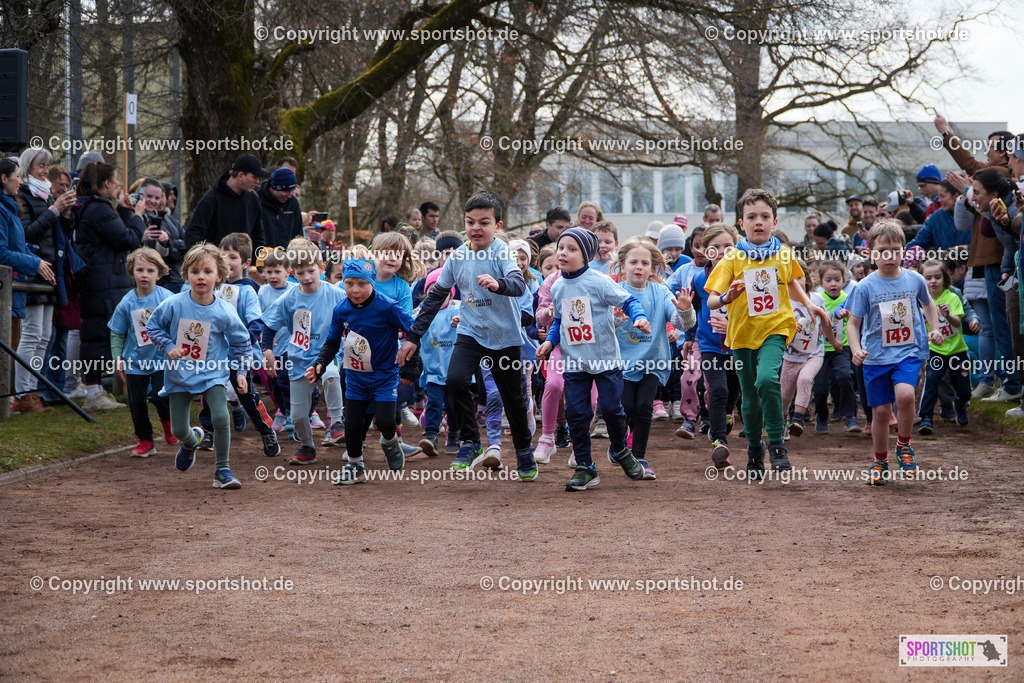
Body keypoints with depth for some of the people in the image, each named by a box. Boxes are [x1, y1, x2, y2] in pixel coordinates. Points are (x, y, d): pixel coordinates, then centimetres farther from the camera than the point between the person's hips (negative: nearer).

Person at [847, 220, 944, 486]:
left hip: (909, 352, 0)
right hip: (876, 357, 0)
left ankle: (904, 446, -2)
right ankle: (880, 462, 24)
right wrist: (856, 350, -16)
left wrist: (935, 330, 9)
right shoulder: (865, 287, -6)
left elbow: (928, 304, 22)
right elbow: (853, 323, 0)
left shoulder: (915, 280, 1)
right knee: (881, 411, 1)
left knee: (904, 394, -26)